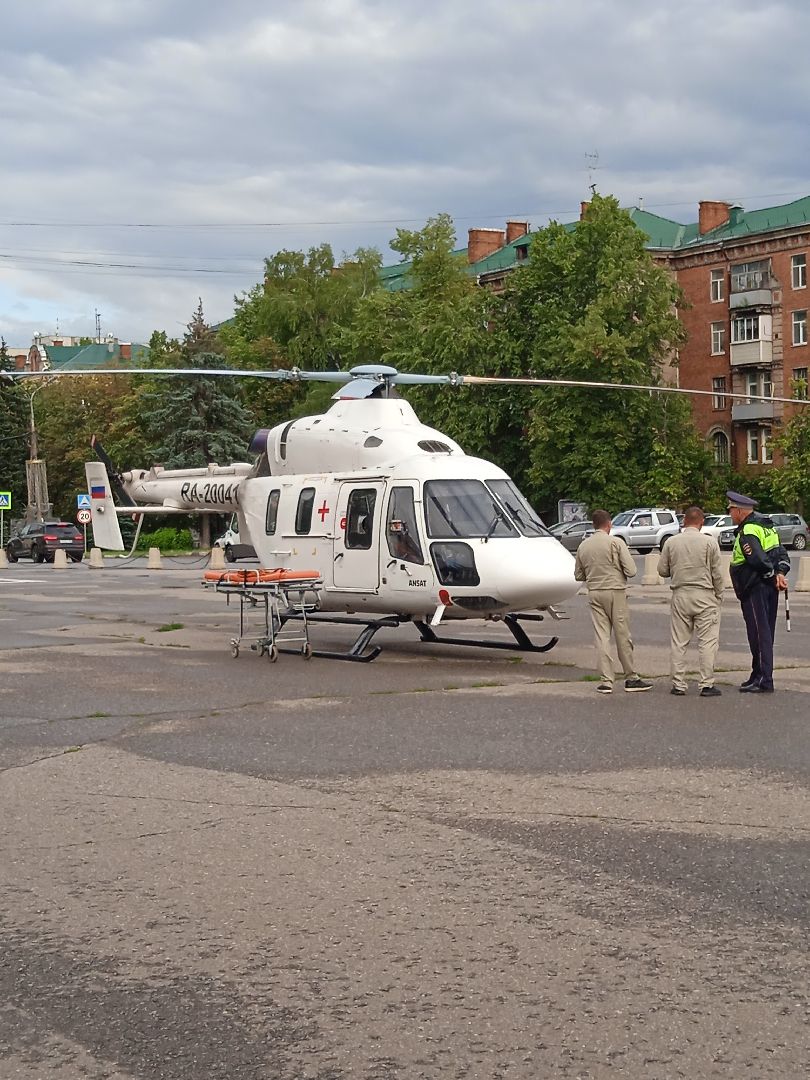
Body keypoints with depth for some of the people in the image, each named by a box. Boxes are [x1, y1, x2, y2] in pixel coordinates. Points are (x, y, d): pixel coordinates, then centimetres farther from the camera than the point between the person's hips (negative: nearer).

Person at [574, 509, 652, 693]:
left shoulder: (583, 546, 5)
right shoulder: (616, 542, -9)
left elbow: (578, 575, 13)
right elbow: (631, 571, -12)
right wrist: (617, 570, 8)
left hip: (594, 593, 4)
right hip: (615, 592, -4)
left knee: (601, 637, 5)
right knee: (623, 637, 3)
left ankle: (605, 681, 3)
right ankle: (631, 678, 10)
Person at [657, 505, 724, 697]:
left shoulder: (671, 542, 1)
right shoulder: (709, 542, -5)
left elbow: (662, 570, 6)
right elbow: (717, 574, -2)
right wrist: (719, 596, 10)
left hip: (680, 596, 2)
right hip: (705, 595, -2)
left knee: (678, 643, 7)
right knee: (707, 641, 1)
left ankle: (678, 685, 8)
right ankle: (707, 684, -2)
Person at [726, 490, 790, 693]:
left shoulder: (747, 533, -16)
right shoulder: (766, 525, 15)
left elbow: (759, 560, -25)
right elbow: (781, 554, 12)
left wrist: (773, 577, -10)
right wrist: (780, 573, -2)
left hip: (755, 589, -10)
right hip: (769, 589, 10)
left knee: (759, 633, -7)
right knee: (765, 633, 14)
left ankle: (764, 680, -6)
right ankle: (759, 676, 23)